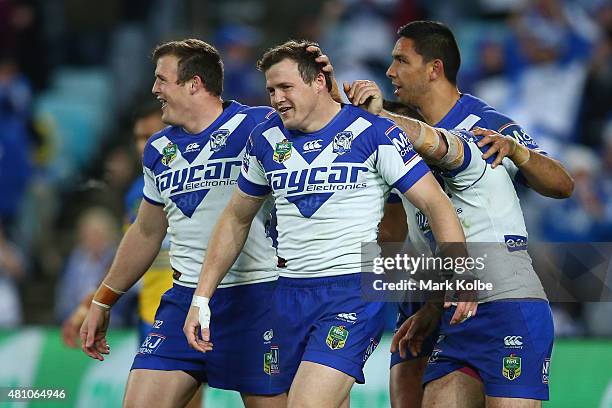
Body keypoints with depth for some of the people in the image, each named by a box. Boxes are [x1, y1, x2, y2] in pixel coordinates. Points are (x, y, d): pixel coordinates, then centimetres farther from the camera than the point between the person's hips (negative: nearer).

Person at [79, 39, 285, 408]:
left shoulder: (259, 126, -5)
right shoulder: (159, 150, 15)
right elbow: (146, 233, 25)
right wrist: (103, 302, 27)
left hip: (253, 295, -5)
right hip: (184, 299, 5)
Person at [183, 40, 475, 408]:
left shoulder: (372, 132, -7)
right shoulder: (266, 139, 9)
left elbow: (434, 202, -8)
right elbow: (237, 219, 19)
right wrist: (202, 298, 14)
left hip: (355, 293, -6)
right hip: (290, 294, 6)